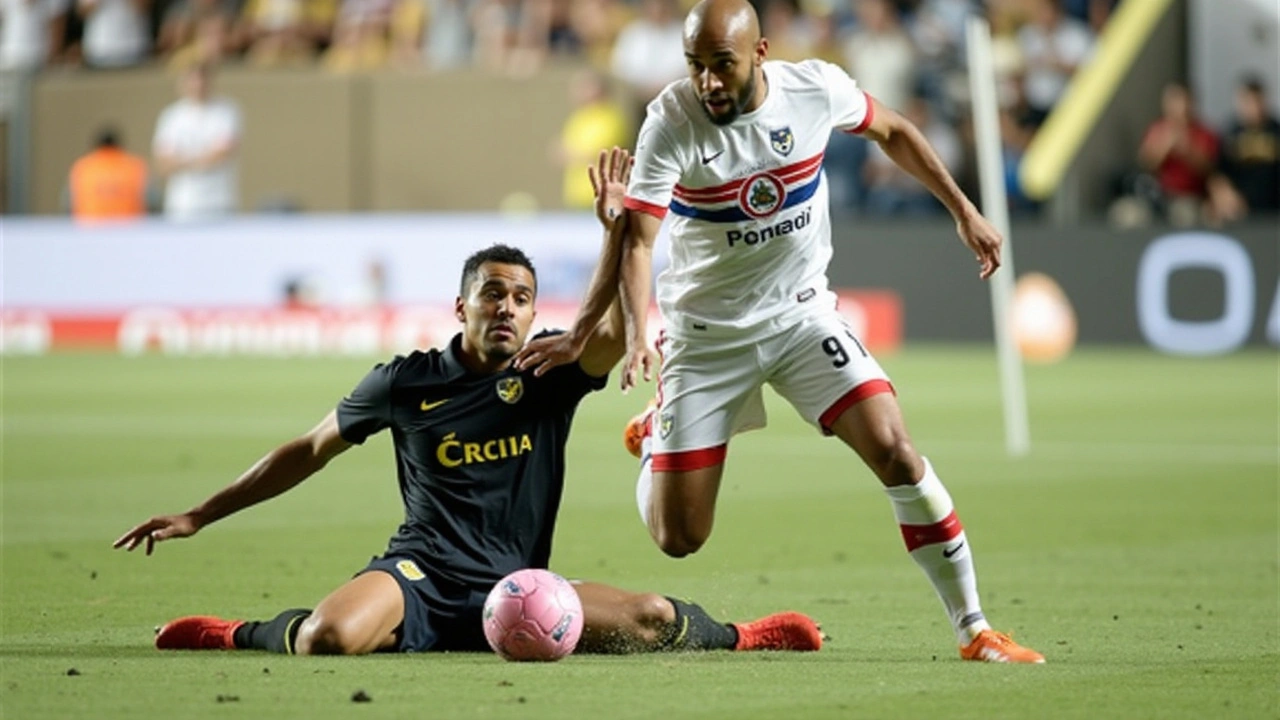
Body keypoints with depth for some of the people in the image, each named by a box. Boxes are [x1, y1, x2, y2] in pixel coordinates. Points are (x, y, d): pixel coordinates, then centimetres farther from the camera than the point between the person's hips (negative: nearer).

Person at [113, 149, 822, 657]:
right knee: (331, 637, -35)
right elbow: (311, 450, 14)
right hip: (419, 579, -1)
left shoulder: (551, 374, 5)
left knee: (655, 621, -21)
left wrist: (617, 230, -25)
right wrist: (198, 516, 15)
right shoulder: (407, 381, 4)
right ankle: (245, 636, 2)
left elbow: (616, 332, -16)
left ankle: (729, 636, 16)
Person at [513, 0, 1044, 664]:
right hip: (706, 335, -1)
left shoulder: (818, 88, -12)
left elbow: (891, 131, 10)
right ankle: (654, 439, 37)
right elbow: (636, 239, -26)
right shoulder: (671, 121, -20)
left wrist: (963, 211, 9)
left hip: (802, 312, 2)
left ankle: (974, 630, -6)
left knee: (895, 451, -18)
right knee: (677, 538, -1)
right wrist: (634, 332, -42)